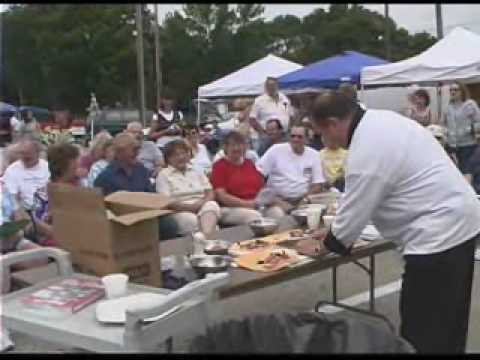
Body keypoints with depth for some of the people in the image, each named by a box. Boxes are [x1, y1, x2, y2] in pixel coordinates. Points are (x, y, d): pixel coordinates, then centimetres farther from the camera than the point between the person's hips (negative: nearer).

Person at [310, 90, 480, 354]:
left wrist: (327, 242, 6)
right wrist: (336, 233, 17)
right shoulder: (384, 119, 10)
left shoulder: (366, 151, -21)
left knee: (422, 334, 1)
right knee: (448, 324, 23)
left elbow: (353, 214, -13)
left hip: (437, 235, -10)